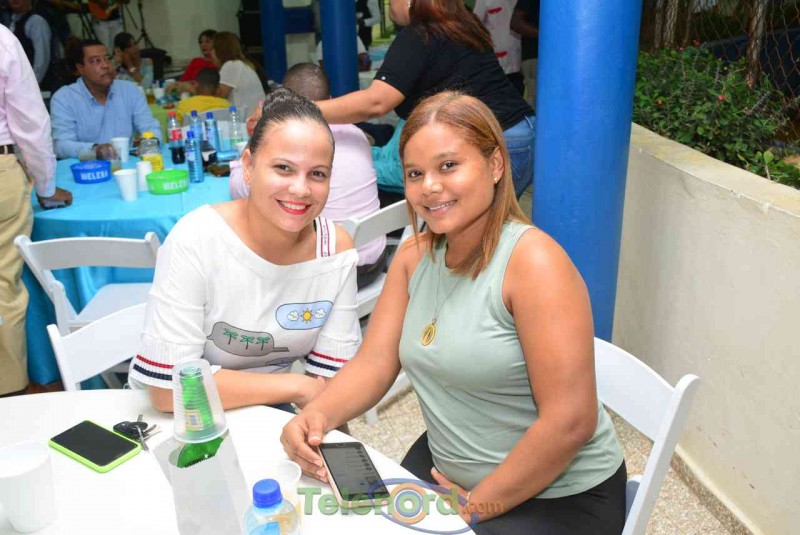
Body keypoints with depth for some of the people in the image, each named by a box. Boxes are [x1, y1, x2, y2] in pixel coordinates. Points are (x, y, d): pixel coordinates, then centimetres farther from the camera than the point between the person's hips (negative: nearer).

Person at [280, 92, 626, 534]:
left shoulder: (533, 261, -23)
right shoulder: (414, 257, 0)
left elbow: (569, 422, -24)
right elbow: (374, 361, -1)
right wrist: (317, 414, -21)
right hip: (448, 472, 6)